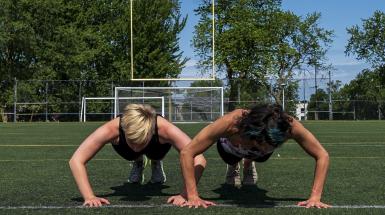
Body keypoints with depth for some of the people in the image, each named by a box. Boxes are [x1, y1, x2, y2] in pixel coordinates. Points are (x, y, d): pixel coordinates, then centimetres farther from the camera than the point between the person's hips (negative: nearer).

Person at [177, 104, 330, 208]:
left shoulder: (290, 126, -47)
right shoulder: (231, 123, -51)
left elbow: (322, 156, -34)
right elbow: (187, 153, -44)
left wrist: (315, 197, -43)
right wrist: (193, 197, -48)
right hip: (231, 148, -1)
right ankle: (233, 168, 64)